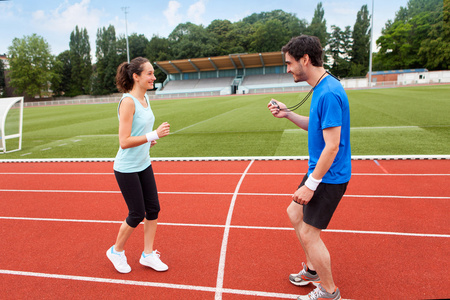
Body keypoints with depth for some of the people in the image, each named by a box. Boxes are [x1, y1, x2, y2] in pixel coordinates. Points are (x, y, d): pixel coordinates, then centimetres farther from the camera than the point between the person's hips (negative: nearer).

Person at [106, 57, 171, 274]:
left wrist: (149, 139, 3)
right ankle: (116, 251, 29)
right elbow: (124, 141, -25)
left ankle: (148, 254, 26)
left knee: (153, 209, 9)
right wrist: (154, 135, -28)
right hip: (127, 169, -8)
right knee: (137, 215, 3)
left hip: (144, 165, 8)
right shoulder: (128, 102, -21)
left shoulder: (145, 98, 6)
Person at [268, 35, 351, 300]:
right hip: (319, 172, 10)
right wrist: (288, 114, 5)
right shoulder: (321, 89, 7)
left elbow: (332, 146, -26)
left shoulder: (329, 93, -24)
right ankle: (313, 269, 38)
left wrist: (311, 184, -21)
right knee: (295, 213, 20)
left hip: (329, 177, -10)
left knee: (308, 233, 1)